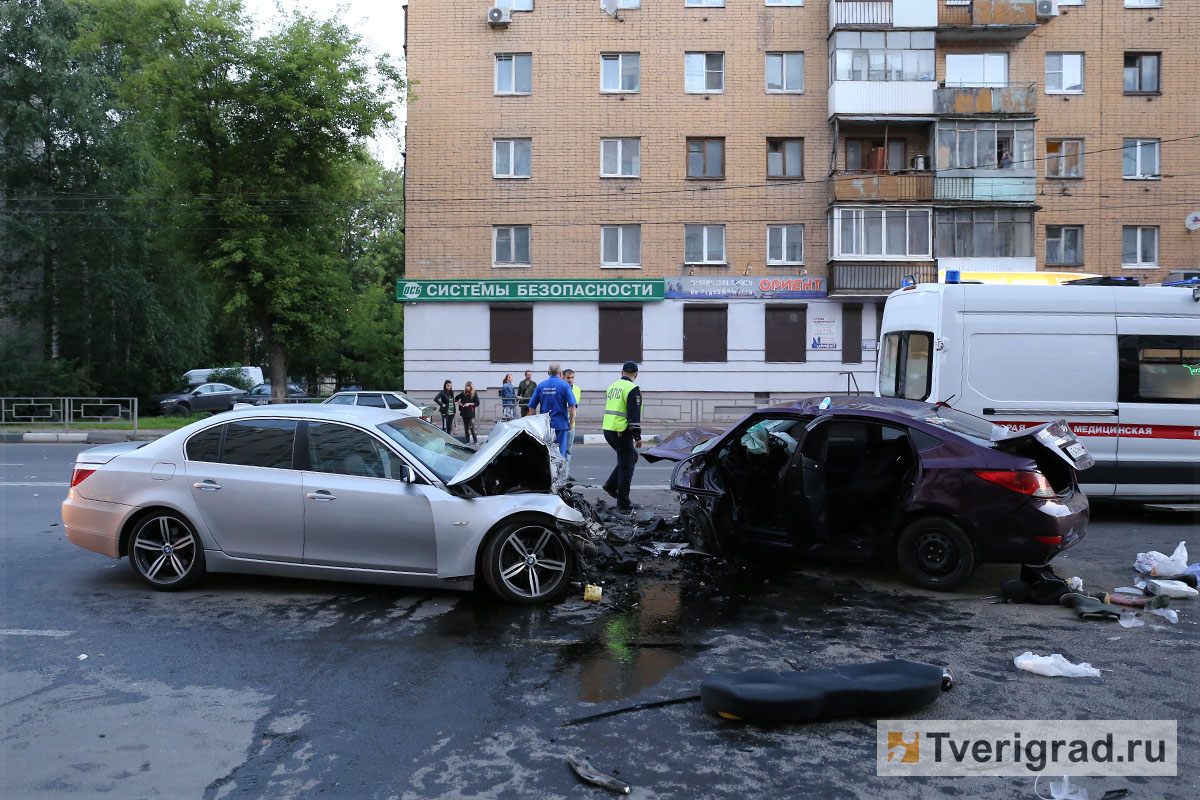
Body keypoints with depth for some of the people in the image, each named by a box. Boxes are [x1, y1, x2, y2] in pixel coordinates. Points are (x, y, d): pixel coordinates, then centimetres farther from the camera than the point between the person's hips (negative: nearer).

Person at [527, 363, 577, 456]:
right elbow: (572, 406, -11)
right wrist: (571, 422, 0)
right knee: (560, 451, 1)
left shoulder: (541, 385, 5)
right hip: (561, 423, -3)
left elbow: (531, 406, 5)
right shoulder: (564, 385, -5)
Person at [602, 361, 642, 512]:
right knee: (626, 467, 1)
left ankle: (611, 484, 16)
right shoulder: (633, 389, -12)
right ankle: (623, 503, 4)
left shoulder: (612, 386, 14)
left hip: (608, 430, 8)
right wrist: (638, 436, -14)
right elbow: (634, 415, -17)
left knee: (632, 456, 23)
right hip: (622, 433, -8)